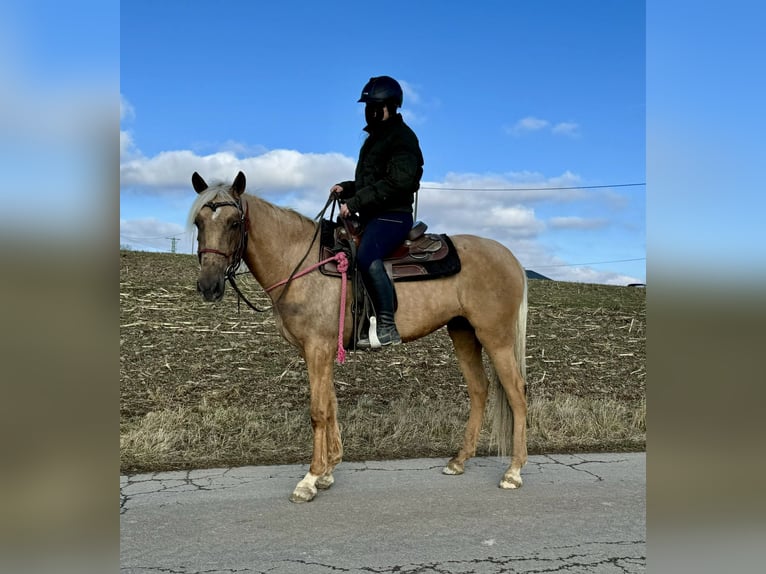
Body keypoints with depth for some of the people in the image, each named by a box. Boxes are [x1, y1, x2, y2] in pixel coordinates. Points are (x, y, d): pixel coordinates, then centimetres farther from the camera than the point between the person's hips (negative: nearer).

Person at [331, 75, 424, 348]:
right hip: (371, 216, 11)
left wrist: (355, 202, -23)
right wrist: (347, 188, 9)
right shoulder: (376, 137, 21)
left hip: (393, 216, -10)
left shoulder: (402, 138, -8)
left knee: (366, 256, -33)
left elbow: (395, 183, -22)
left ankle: (387, 327, -29)